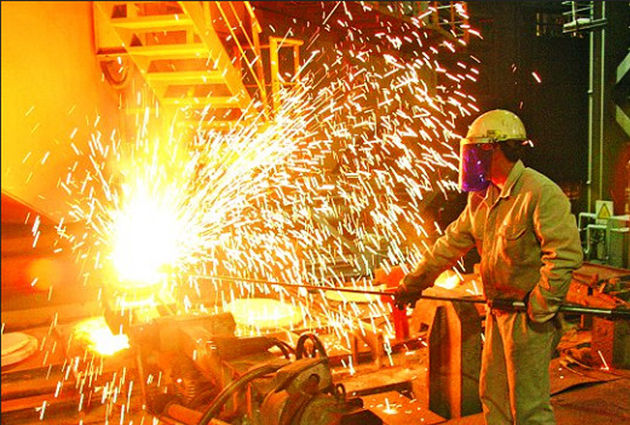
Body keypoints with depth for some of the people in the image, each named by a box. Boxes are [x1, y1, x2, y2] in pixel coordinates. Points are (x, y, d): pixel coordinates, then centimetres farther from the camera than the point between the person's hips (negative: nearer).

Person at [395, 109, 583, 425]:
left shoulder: (541, 192, -16)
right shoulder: (481, 198, 10)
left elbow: (566, 254, -21)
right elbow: (451, 244, 15)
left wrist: (540, 307, -21)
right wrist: (411, 285, 16)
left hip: (529, 317, -8)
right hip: (497, 314, 8)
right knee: (493, 396, 18)